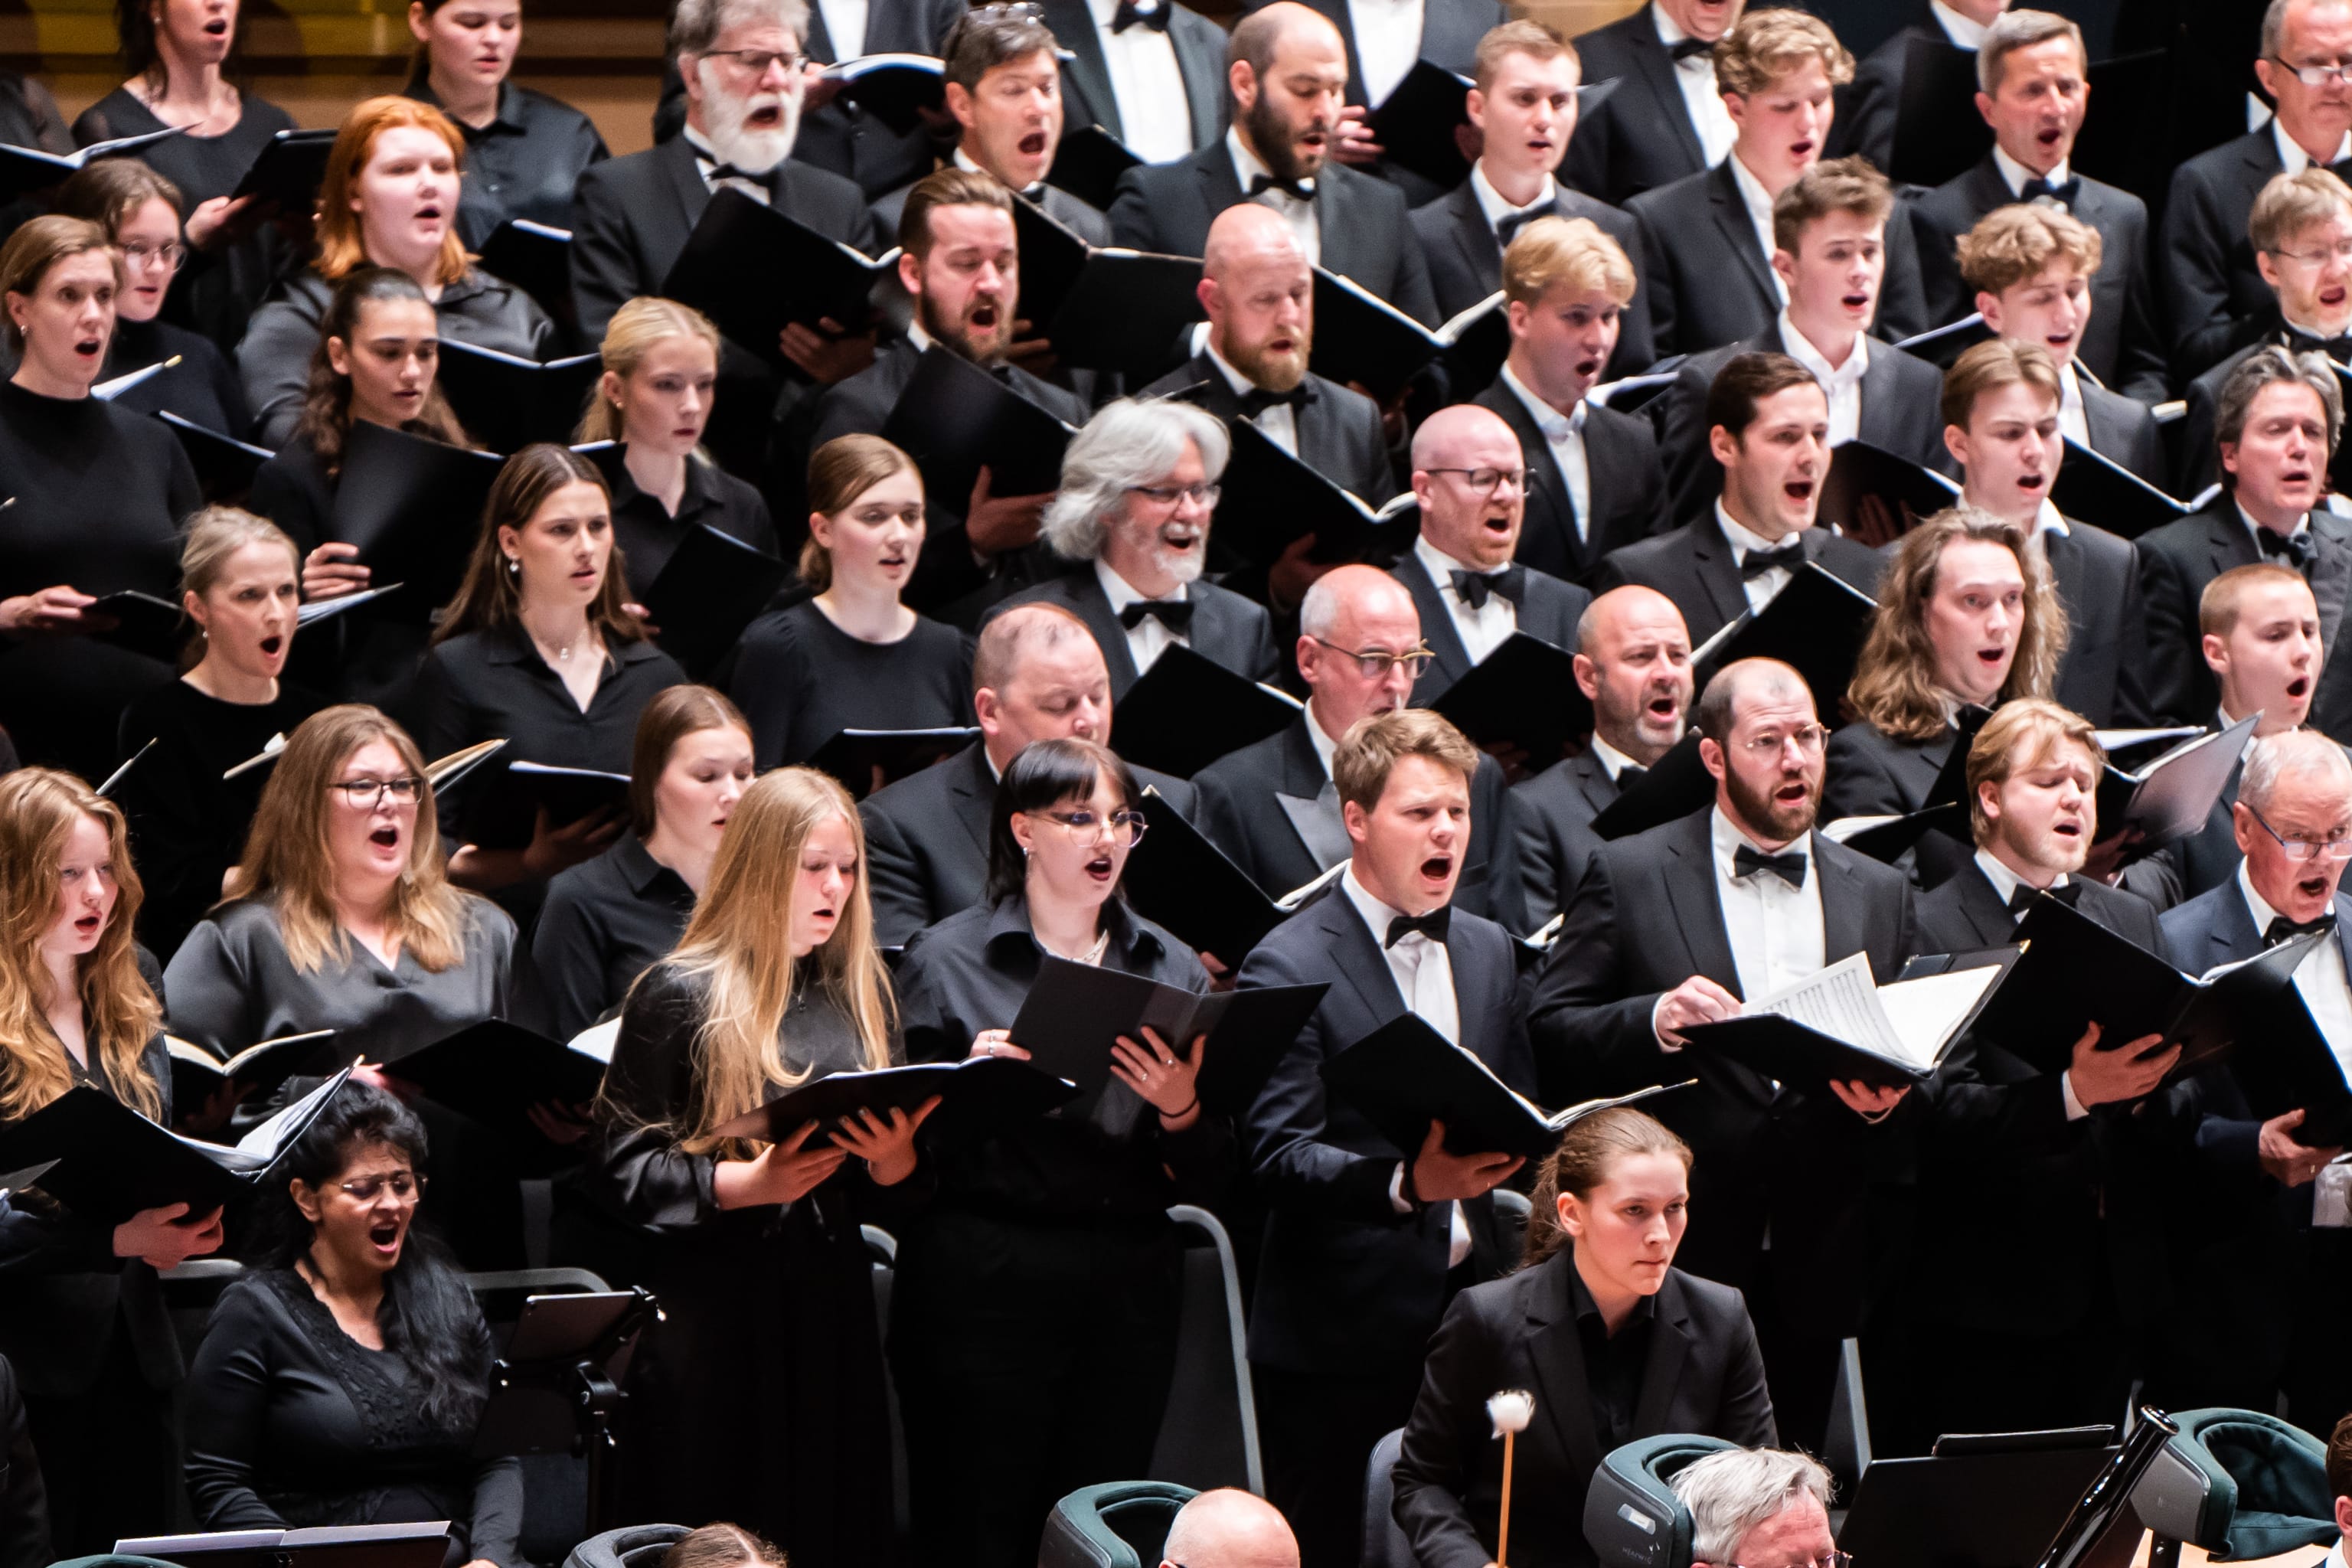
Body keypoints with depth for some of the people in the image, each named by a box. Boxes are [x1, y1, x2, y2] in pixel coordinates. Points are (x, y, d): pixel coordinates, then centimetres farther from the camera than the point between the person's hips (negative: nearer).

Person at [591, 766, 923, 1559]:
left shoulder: (861, 995, 14)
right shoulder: (680, 995, -4)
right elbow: (621, 1169, -9)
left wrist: (896, 1160, -6)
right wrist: (747, 1182, -21)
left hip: (833, 1311, 5)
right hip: (715, 1311, -5)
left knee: (835, 1534, 3)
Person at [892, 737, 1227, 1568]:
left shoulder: (1171, 967, 12)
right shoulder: (948, 958, 3)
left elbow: (1209, 1180, 10)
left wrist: (1182, 1112, -10)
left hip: (1128, 1290, 3)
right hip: (985, 1284, -3)